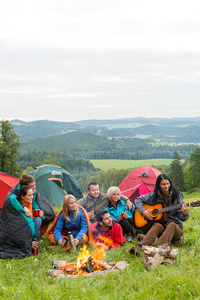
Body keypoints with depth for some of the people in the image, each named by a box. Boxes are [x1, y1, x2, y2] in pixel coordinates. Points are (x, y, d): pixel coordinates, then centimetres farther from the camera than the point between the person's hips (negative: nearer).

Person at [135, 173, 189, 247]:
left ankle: (158, 248, -56)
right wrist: (143, 211, -7)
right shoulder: (154, 195, 1)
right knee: (157, 225, -34)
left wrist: (185, 213, -32)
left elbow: (181, 218, -8)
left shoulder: (176, 195, -4)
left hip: (176, 228, -1)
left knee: (172, 225, -35)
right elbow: (138, 199, 10)